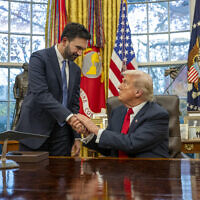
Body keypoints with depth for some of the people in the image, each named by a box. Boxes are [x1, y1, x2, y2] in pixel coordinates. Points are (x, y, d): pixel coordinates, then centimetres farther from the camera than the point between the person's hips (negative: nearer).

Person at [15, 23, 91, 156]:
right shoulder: (39, 58, -8)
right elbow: (40, 94, -21)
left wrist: (76, 137, 8)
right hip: (36, 131, -5)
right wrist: (69, 117, -30)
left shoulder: (75, 69, 13)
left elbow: (74, 104, 14)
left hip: (62, 135, 5)